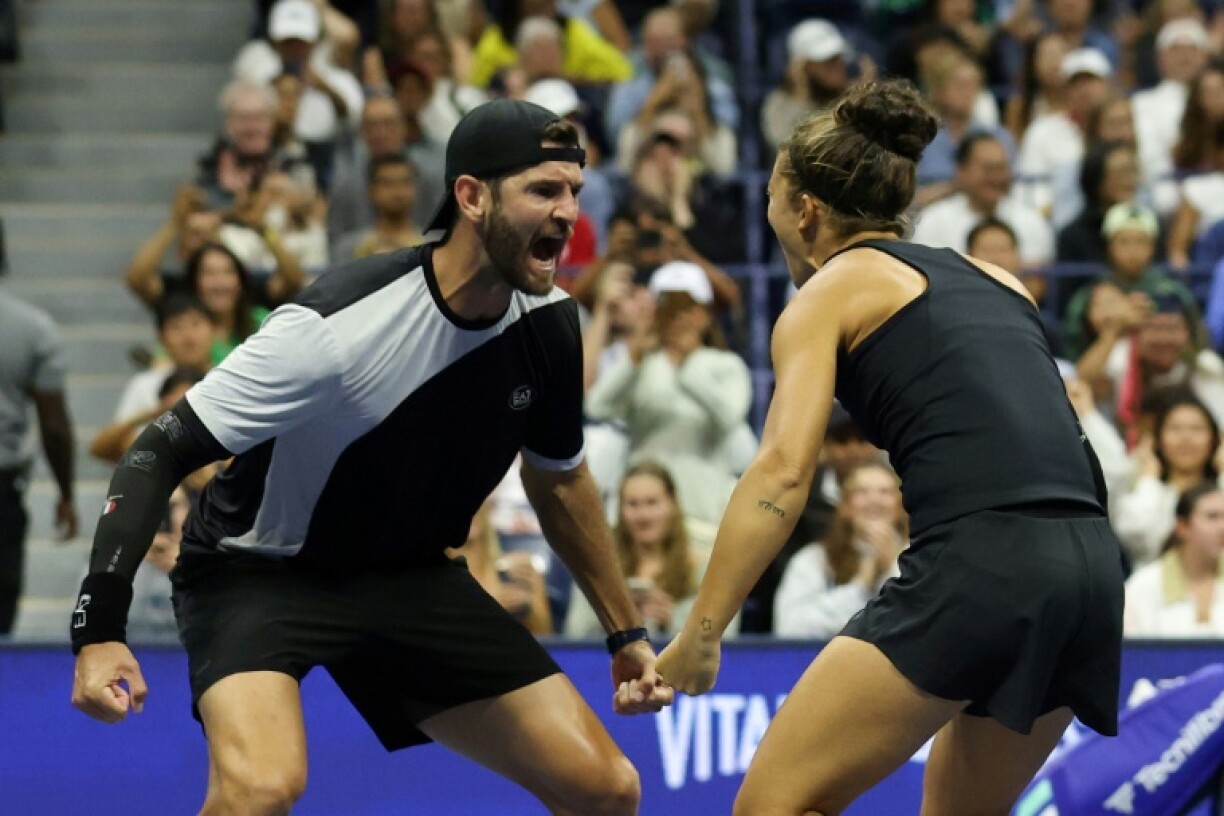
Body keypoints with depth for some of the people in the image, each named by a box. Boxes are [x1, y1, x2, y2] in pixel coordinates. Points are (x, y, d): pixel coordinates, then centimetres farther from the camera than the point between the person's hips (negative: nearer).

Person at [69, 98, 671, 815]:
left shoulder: (550, 323, -8)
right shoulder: (334, 325, -28)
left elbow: (559, 480, 13)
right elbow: (159, 453, -24)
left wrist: (628, 633, 16)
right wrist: (100, 627, -34)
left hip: (412, 577, 6)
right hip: (258, 570, -6)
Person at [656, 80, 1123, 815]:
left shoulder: (828, 293, 8)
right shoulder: (992, 278, 27)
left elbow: (783, 470, -6)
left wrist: (700, 636, -8)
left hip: (978, 565, -7)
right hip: (1091, 567, 7)